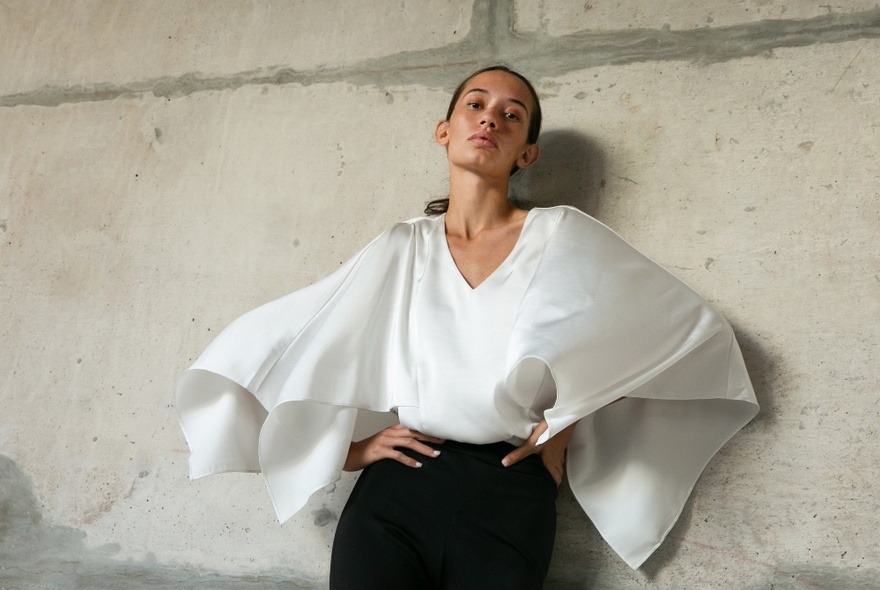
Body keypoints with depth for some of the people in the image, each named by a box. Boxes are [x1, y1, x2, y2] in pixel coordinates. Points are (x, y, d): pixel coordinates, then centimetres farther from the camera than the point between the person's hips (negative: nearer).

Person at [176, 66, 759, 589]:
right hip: (394, 490, 1)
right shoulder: (400, 249, 9)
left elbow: (690, 329, 2)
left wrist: (568, 419, -1)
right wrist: (345, 446, 1)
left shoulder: (563, 237, 3)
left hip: (511, 498, -1)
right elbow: (270, 349, 11)